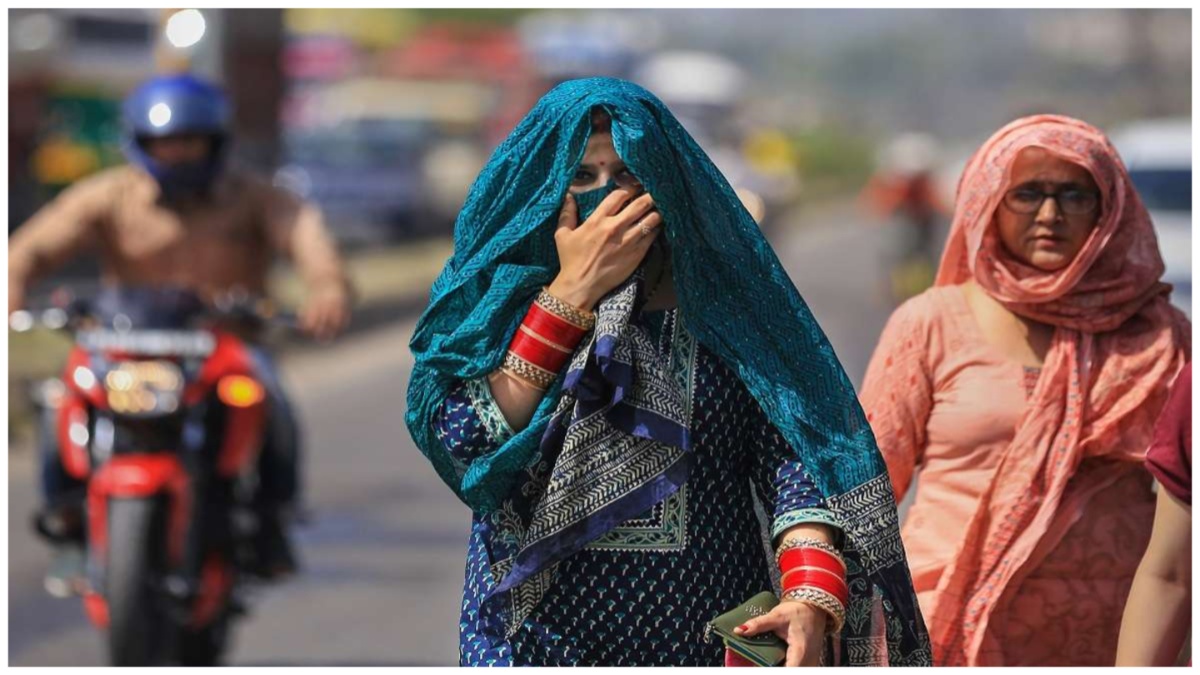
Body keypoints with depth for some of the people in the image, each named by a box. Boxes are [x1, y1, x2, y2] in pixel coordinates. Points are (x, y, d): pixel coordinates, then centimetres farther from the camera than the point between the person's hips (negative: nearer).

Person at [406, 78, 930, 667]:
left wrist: (812, 596, -24)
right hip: (539, 635, -1)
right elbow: (470, 447, -14)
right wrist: (572, 292, -16)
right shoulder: (491, 297, 2)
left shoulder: (725, 301, 2)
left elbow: (792, 448, -8)